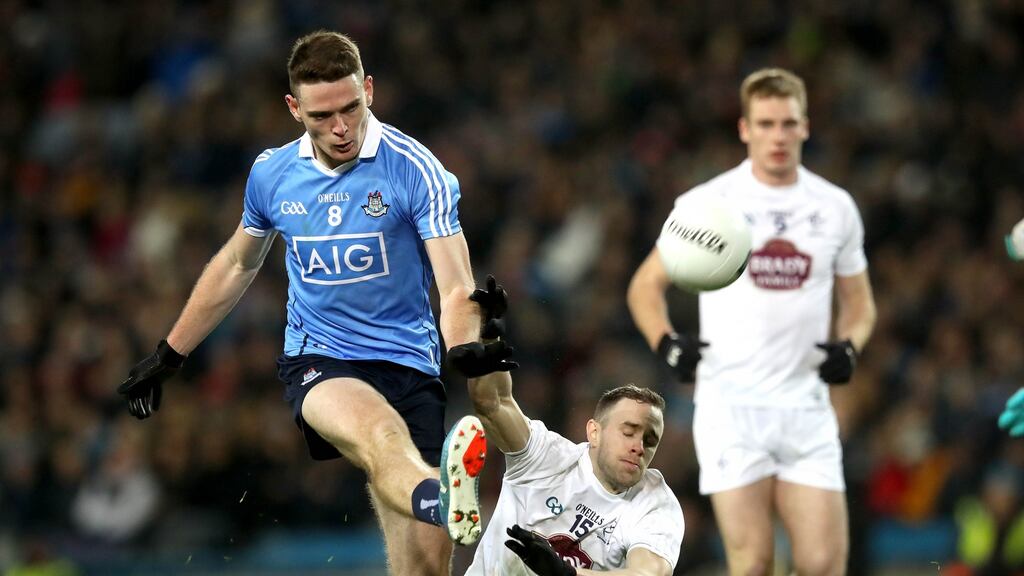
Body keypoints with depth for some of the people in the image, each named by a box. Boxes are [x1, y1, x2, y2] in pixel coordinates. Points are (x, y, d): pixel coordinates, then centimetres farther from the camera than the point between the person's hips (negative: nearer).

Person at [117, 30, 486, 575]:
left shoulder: (414, 169, -6)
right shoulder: (272, 174, 6)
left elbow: (457, 289, -12)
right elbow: (236, 265, 24)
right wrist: (168, 355, 29)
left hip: (407, 363, 0)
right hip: (315, 363, 0)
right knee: (380, 433, -38)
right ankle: (442, 502, -71)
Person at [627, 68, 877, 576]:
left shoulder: (836, 207, 9)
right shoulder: (708, 203, 1)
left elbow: (858, 300, 20)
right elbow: (646, 285, 8)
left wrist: (850, 347, -1)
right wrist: (666, 344, -11)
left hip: (807, 409, 3)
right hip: (731, 404, -3)